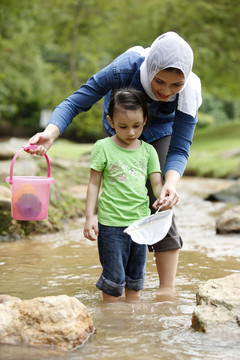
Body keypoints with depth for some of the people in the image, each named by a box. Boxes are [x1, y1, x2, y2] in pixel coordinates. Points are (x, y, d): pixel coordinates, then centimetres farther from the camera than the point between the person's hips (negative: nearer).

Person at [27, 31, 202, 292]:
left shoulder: (189, 92, -33)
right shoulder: (125, 68, -38)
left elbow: (179, 149, -29)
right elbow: (75, 102, -33)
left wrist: (171, 182, -50)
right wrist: (50, 133, -52)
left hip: (159, 134, 0)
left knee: (159, 207, -14)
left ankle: (167, 292, -9)